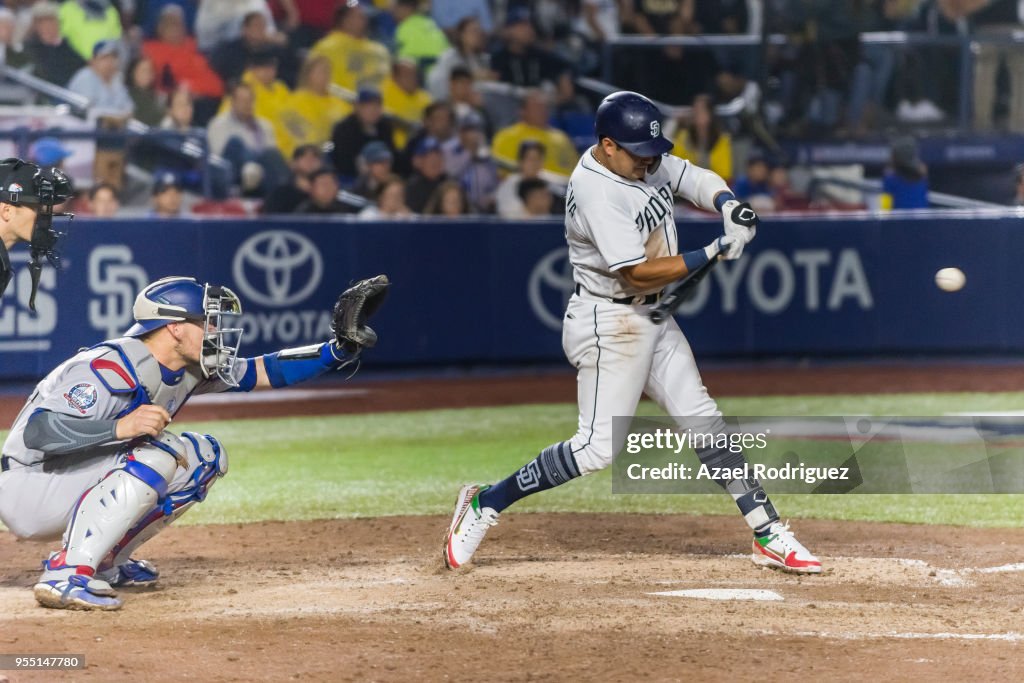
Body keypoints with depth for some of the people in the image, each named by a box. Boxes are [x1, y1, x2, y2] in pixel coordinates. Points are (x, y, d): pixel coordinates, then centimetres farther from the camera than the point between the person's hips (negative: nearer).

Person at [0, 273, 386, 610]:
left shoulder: (190, 371, 2)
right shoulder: (108, 368, -25)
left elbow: (265, 372, 10)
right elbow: (36, 432, -34)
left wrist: (340, 350, 0)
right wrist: (120, 427, -45)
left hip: (77, 483, 9)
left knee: (205, 457, 5)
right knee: (155, 455, -29)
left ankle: (105, 562, 8)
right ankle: (66, 575, -32)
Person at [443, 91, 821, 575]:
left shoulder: (646, 162, 2)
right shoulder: (597, 193, -24)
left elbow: (696, 179, 10)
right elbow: (639, 275, -26)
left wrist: (729, 206, -12)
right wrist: (713, 253, -27)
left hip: (654, 318, 9)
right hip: (610, 323, -9)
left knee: (704, 422, 7)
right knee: (599, 447, -12)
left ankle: (768, 534, 9)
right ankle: (485, 504, -1)